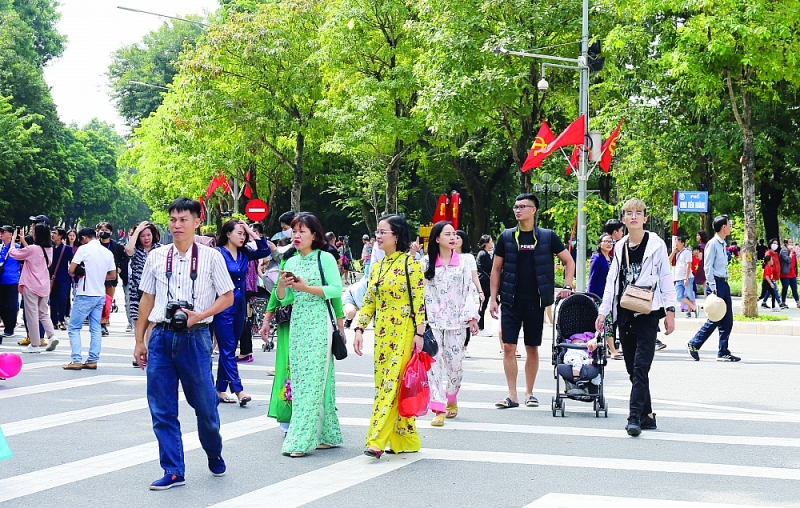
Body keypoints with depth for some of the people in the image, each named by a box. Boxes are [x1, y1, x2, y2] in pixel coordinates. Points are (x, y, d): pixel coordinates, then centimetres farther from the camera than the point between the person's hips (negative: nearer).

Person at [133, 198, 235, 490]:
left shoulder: (211, 257, -1)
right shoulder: (156, 257, 6)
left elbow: (227, 297, 2)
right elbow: (146, 299, 12)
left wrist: (198, 316, -13)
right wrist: (139, 340, 12)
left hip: (195, 337, -2)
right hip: (161, 336, 3)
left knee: (205, 404, 7)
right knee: (162, 410, 3)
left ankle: (214, 455, 35)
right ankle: (173, 471, 12)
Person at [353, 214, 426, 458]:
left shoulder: (410, 263, -7)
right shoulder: (377, 266, 13)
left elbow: (419, 300, -11)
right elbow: (369, 301, 14)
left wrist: (419, 333, -15)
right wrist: (359, 329, 7)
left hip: (403, 332, -8)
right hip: (382, 332, 8)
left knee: (391, 383, -11)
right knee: (384, 383, 7)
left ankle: (377, 441, -14)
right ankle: (406, 439, 16)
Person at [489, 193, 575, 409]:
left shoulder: (547, 237, 2)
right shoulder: (506, 237, 4)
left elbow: (569, 261, 11)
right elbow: (496, 269, 8)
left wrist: (567, 286, 1)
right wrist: (493, 298, 2)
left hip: (535, 301, -1)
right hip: (511, 301, 1)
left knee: (532, 348, 6)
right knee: (509, 347, -3)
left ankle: (529, 393, 16)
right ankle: (512, 395, 1)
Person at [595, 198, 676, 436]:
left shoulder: (656, 245, -2)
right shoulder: (620, 247, 12)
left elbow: (666, 278, -2)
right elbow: (612, 280, 15)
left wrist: (670, 311, -7)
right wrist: (602, 312, 12)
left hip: (647, 313, -5)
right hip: (624, 315, 5)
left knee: (640, 367, -11)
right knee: (632, 369, 7)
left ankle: (635, 417, -14)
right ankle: (647, 414, 15)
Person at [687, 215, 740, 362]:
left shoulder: (723, 244, 15)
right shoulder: (713, 244, -11)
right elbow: (708, 267, -15)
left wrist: (725, 284, 17)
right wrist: (713, 288, -19)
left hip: (724, 283, 9)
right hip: (716, 283, -9)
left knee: (727, 321, 7)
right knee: (715, 319, -7)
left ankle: (723, 352, 10)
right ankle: (694, 344, 5)